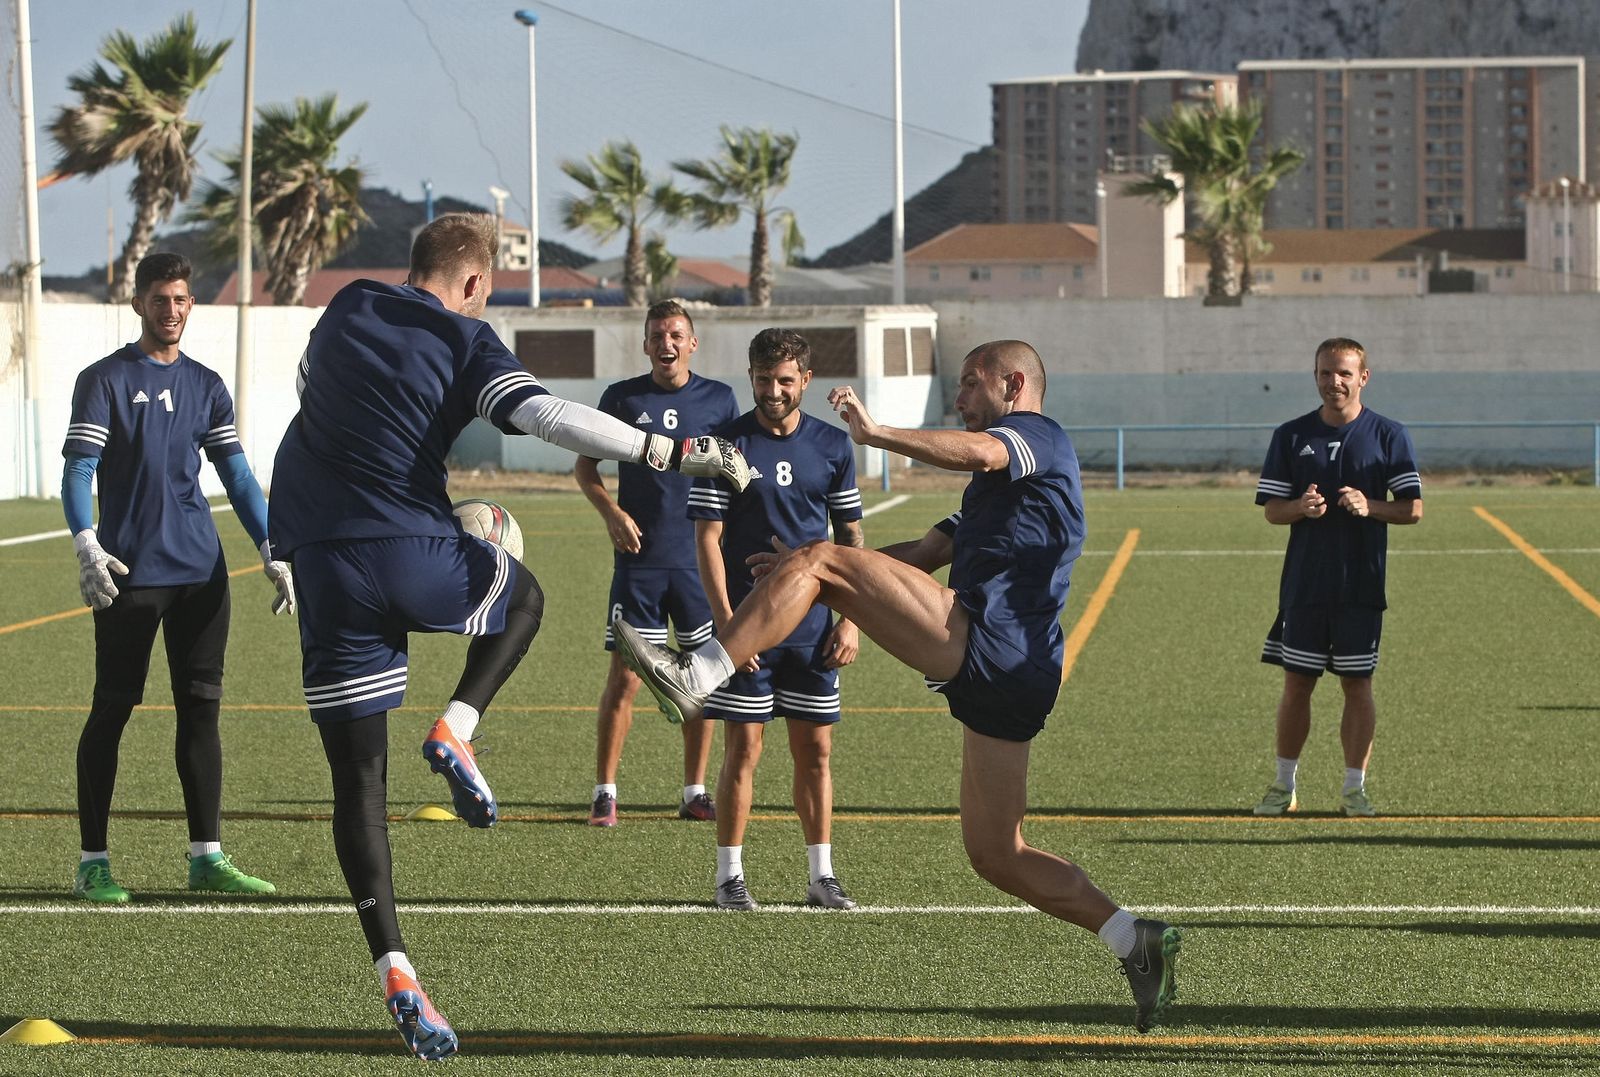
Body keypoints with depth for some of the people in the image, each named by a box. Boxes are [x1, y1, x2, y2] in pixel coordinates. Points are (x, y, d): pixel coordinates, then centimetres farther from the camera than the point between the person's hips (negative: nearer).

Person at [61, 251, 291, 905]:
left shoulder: (206, 386, 14)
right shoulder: (105, 380, 0)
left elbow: (236, 476, 15)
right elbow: (78, 470, -7)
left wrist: (272, 551, 4)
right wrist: (86, 546, -23)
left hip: (201, 573, 5)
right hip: (129, 574, -5)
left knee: (201, 708, 4)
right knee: (112, 709, -2)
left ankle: (206, 858, 9)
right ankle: (92, 862, 3)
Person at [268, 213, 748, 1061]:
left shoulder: (345, 311, 13)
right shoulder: (464, 342, -2)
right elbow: (545, 414, -18)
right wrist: (672, 451, -17)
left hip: (326, 568, 4)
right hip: (417, 558, -4)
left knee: (359, 782, 7)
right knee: (522, 596, 31)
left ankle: (394, 974, -2)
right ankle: (456, 730, 7)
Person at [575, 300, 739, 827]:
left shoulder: (718, 399, 5)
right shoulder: (621, 398, 2)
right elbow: (585, 466, 10)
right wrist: (611, 512, -7)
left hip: (700, 560, 2)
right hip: (639, 560, -1)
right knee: (624, 678, -4)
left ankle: (695, 792, 15)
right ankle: (604, 791, 5)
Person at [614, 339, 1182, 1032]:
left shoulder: (1039, 436, 4)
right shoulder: (996, 485, 34)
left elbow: (974, 452, -22)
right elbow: (923, 553, 30)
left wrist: (875, 433, -27)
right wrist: (812, 569, 22)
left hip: (982, 638, -10)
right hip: (1015, 674, 10)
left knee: (818, 562, -11)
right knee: (997, 855, 10)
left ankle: (694, 676, -20)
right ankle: (1138, 943, 10)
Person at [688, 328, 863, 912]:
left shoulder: (832, 446, 6)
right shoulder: (726, 443, -4)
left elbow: (851, 537, 12)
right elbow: (707, 539, -6)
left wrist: (851, 620, 3)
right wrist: (726, 621, -14)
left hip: (813, 624, 3)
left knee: (815, 749, 6)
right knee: (743, 749, -2)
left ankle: (822, 875, 13)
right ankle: (730, 875, 7)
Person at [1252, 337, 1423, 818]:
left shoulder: (1388, 435, 1)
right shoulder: (1291, 436, 6)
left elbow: (1412, 508, -1)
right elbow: (1271, 509, 6)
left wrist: (1369, 507, -19)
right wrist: (1301, 507, -16)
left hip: (1362, 584, -1)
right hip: (1304, 583, 1)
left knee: (1357, 684, 2)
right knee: (1296, 683, 5)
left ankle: (1354, 787, 10)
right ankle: (1284, 786, 15)